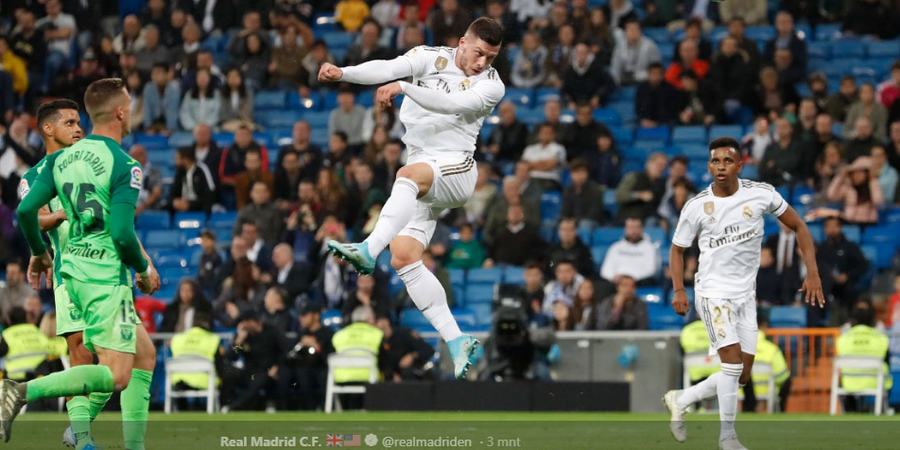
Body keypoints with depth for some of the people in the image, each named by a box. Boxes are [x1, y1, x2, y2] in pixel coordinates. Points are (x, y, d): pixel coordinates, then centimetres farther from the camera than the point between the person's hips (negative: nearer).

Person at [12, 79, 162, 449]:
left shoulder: (61, 158, 8)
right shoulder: (124, 165, -12)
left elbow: (26, 211, 2)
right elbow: (123, 234, -19)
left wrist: (39, 252, 20)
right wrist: (145, 270, -1)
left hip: (75, 270, 9)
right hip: (106, 276, -8)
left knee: (144, 354, 18)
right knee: (117, 377, -10)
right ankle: (23, 392, -23)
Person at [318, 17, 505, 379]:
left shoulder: (491, 86, -2)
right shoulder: (431, 59, 5)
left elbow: (451, 104, -20)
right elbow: (387, 69, -12)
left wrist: (404, 88, -34)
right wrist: (342, 73, -31)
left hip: (457, 170, -5)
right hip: (422, 178, 5)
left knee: (411, 174, -37)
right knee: (403, 258, -9)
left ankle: (368, 251, -56)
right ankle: (457, 342, -7)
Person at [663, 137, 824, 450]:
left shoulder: (761, 194, -7)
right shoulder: (696, 207, -9)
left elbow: (798, 226, 3)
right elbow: (677, 249, 5)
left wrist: (812, 272, -6)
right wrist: (679, 290, -7)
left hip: (745, 294, 4)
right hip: (713, 292, -4)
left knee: (742, 377, 6)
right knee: (733, 361, -20)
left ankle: (680, 401, 25)